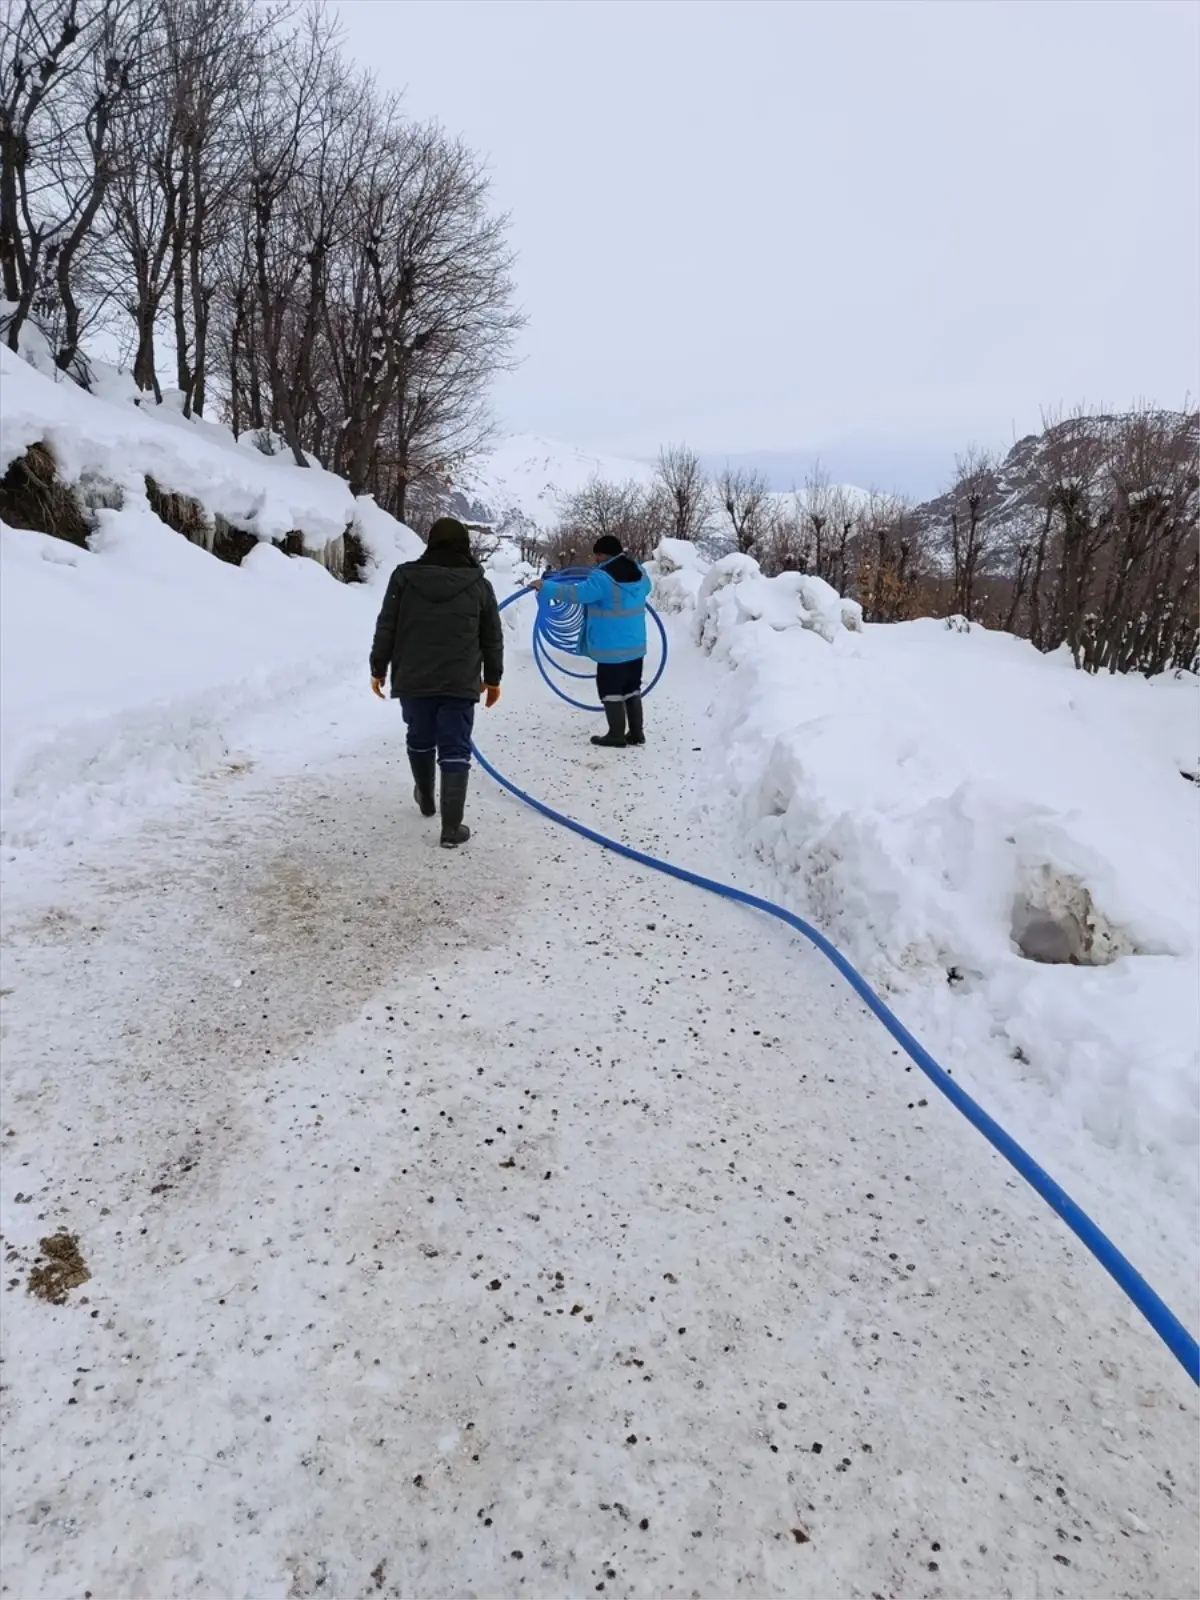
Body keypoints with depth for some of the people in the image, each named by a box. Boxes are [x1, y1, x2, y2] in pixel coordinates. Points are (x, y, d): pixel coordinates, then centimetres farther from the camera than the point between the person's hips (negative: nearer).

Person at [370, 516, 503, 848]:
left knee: (419, 739, 23)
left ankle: (426, 799, 43)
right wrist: (492, 678, 18)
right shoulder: (479, 585, 1)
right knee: (455, 751, -1)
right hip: (460, 683, -1)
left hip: (413, 679, 2)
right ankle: (452, 827, -5)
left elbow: (386, 628, 0)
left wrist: (378, 669, 11)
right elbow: (493, 638, 7)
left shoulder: (404, 576, -1)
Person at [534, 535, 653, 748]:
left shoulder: (604, 577, -19)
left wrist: (546, 587, -12)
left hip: (613, 649, -8)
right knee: (632, 688, 16)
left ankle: (616, 735, 8)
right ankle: (636, 733, 21)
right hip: (636, 646, 8)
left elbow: (576, 593, -21)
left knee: (611, 690, 3)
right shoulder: (637, 571, 6)